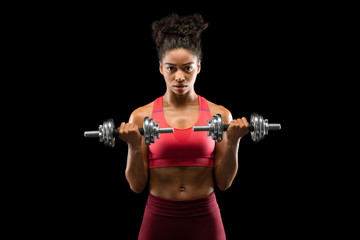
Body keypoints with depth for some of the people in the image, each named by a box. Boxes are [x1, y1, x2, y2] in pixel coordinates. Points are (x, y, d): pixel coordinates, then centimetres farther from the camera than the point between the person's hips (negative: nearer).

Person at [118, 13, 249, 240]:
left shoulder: (219, 115, -1)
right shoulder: (141, 116, -2)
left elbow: (223, 183, -1)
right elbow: (137, 185, -2)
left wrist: (233, 142, -14)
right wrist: (134, 146, -16)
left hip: (204, 220, 0)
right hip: (159, 219, 0)